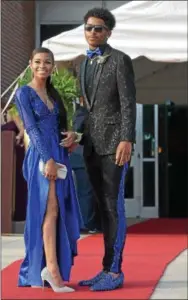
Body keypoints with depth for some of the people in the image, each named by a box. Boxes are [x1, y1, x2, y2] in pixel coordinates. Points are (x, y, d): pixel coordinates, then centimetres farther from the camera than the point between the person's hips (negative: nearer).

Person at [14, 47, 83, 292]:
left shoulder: (54, 94, 18)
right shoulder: (24, 93, -2)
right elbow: (32, 128, -11)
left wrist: (70, 135, -1)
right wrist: (48, 159, -20)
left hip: (59, 155, 7)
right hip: (41, 156, -7)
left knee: (59, 211, 5)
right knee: (51, 209, -17)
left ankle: (36, 271, 10)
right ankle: (52, 270, -22)